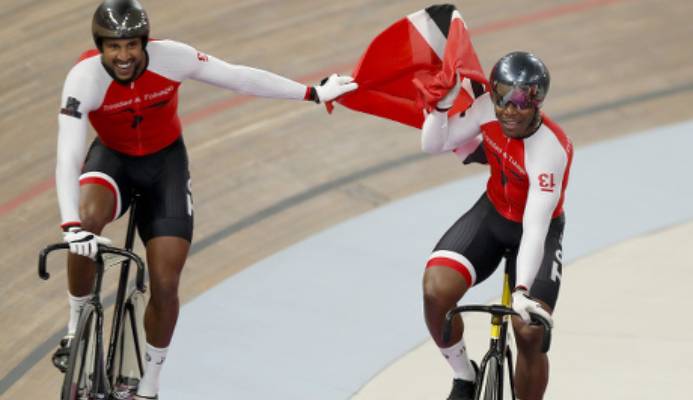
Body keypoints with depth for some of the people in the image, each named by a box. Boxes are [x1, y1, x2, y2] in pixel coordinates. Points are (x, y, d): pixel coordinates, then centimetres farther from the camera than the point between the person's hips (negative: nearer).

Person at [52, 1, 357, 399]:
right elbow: (67, 159, -37)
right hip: (113, 158, -1)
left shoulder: (171, 58, -26)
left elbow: (240, 77, -14)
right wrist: (72, 227, -50)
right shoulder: (84, 78, -31)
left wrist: (313, 93, -8)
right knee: (88, 219, -36)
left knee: (165, 285, -6)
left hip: (166, 162, 1)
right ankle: (77, 327, -14)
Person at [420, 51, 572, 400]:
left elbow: (535, 230, -39)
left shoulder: (550, 150, -33)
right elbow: (433, 145, -6)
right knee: (436, 289, -22)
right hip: (491, 214, 4)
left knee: (530, 333, -20)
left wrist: (522, 292, -49)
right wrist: (442, 105, -24)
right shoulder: (488, 109, -19)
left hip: (536, 231, -4)